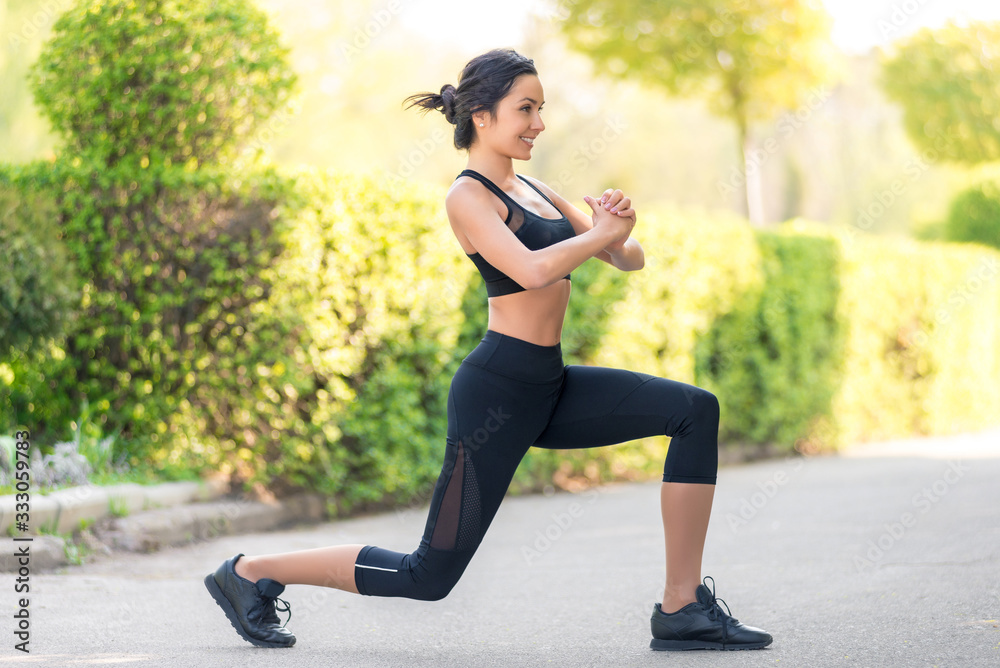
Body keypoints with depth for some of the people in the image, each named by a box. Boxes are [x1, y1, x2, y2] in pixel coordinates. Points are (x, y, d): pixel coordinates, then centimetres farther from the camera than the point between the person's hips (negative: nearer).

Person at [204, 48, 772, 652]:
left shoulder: (534, 190, 16)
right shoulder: (469, 196, -10)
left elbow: (630, 258, 15)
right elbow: (533, 268, -28)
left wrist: (620, 229, -8)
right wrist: (601, 233, -11)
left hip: (551, 387, 8)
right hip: (500, 391, -8)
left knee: (697, 410, -6)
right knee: (430, 575, -3)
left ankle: (683, 608, -6)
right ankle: (250, 574, 14)